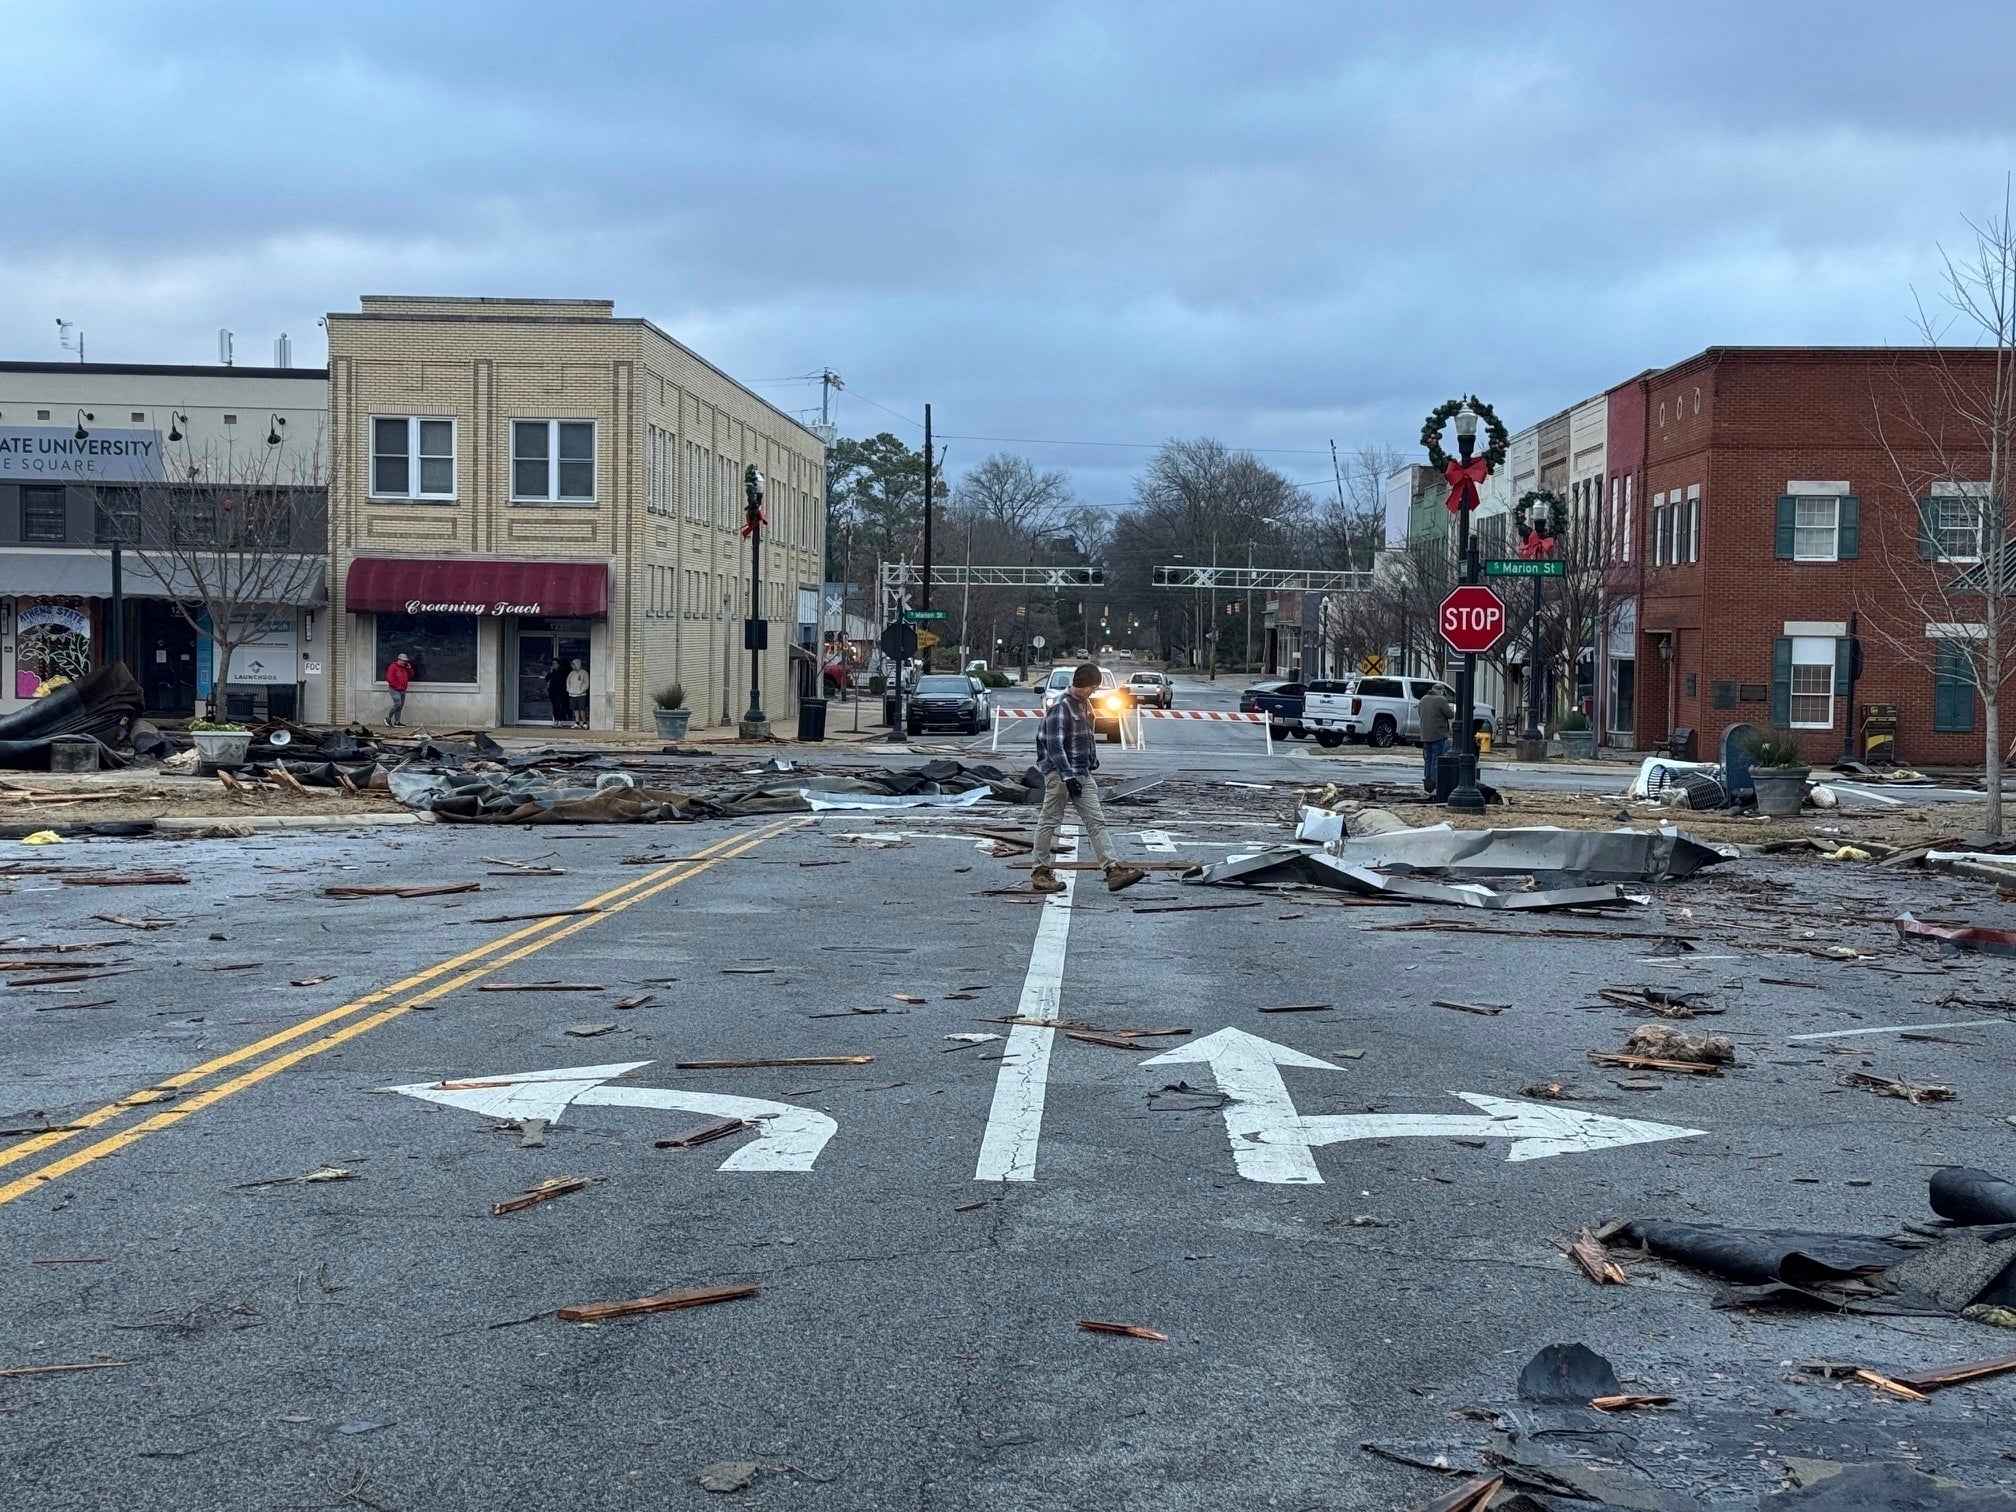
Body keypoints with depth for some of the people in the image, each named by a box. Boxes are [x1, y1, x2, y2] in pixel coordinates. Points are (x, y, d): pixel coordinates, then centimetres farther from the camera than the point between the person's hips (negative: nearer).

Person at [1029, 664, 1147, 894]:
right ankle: (1040, 871, 9)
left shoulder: (1085, 704, 13)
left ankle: (1113, 870, -3)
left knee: (1096, 821, 2)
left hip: (1083, 774, 9)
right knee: (1050, 821, 1)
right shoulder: (1060, 707, -15)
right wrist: (1069, 777, -25)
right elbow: (1054, 745, -21)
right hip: (1060, 774, -9)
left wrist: (1093, 757, 19)